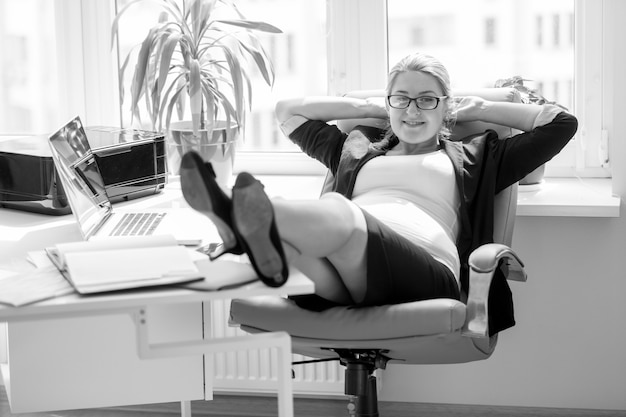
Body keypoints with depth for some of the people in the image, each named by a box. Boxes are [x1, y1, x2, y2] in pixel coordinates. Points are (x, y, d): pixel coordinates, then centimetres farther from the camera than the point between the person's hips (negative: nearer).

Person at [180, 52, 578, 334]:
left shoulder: (472, 157, 31)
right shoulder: (358, 151, 39)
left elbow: (560, 123, 31)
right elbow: (289, 110, 50)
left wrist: (476, 109, 34)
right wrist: (371, 108, 45)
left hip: (423, 267, -4)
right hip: (341, 286, 4)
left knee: (339, 212, -38)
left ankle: (256, 226, -70)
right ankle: (252, 233, -72)